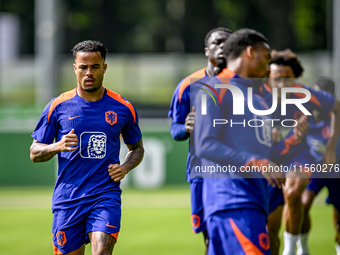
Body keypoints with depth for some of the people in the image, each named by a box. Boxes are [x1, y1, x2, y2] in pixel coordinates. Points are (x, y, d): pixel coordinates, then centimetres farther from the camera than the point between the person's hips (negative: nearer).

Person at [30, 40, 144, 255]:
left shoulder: (123, 108, 5)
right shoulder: (58, 106, 2)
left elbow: (137, 148, 20)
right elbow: (35, 152, 7)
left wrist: (125, 167, -2)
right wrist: (57, 147, -15)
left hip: (106, 197, -1)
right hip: (67, 200, 1)